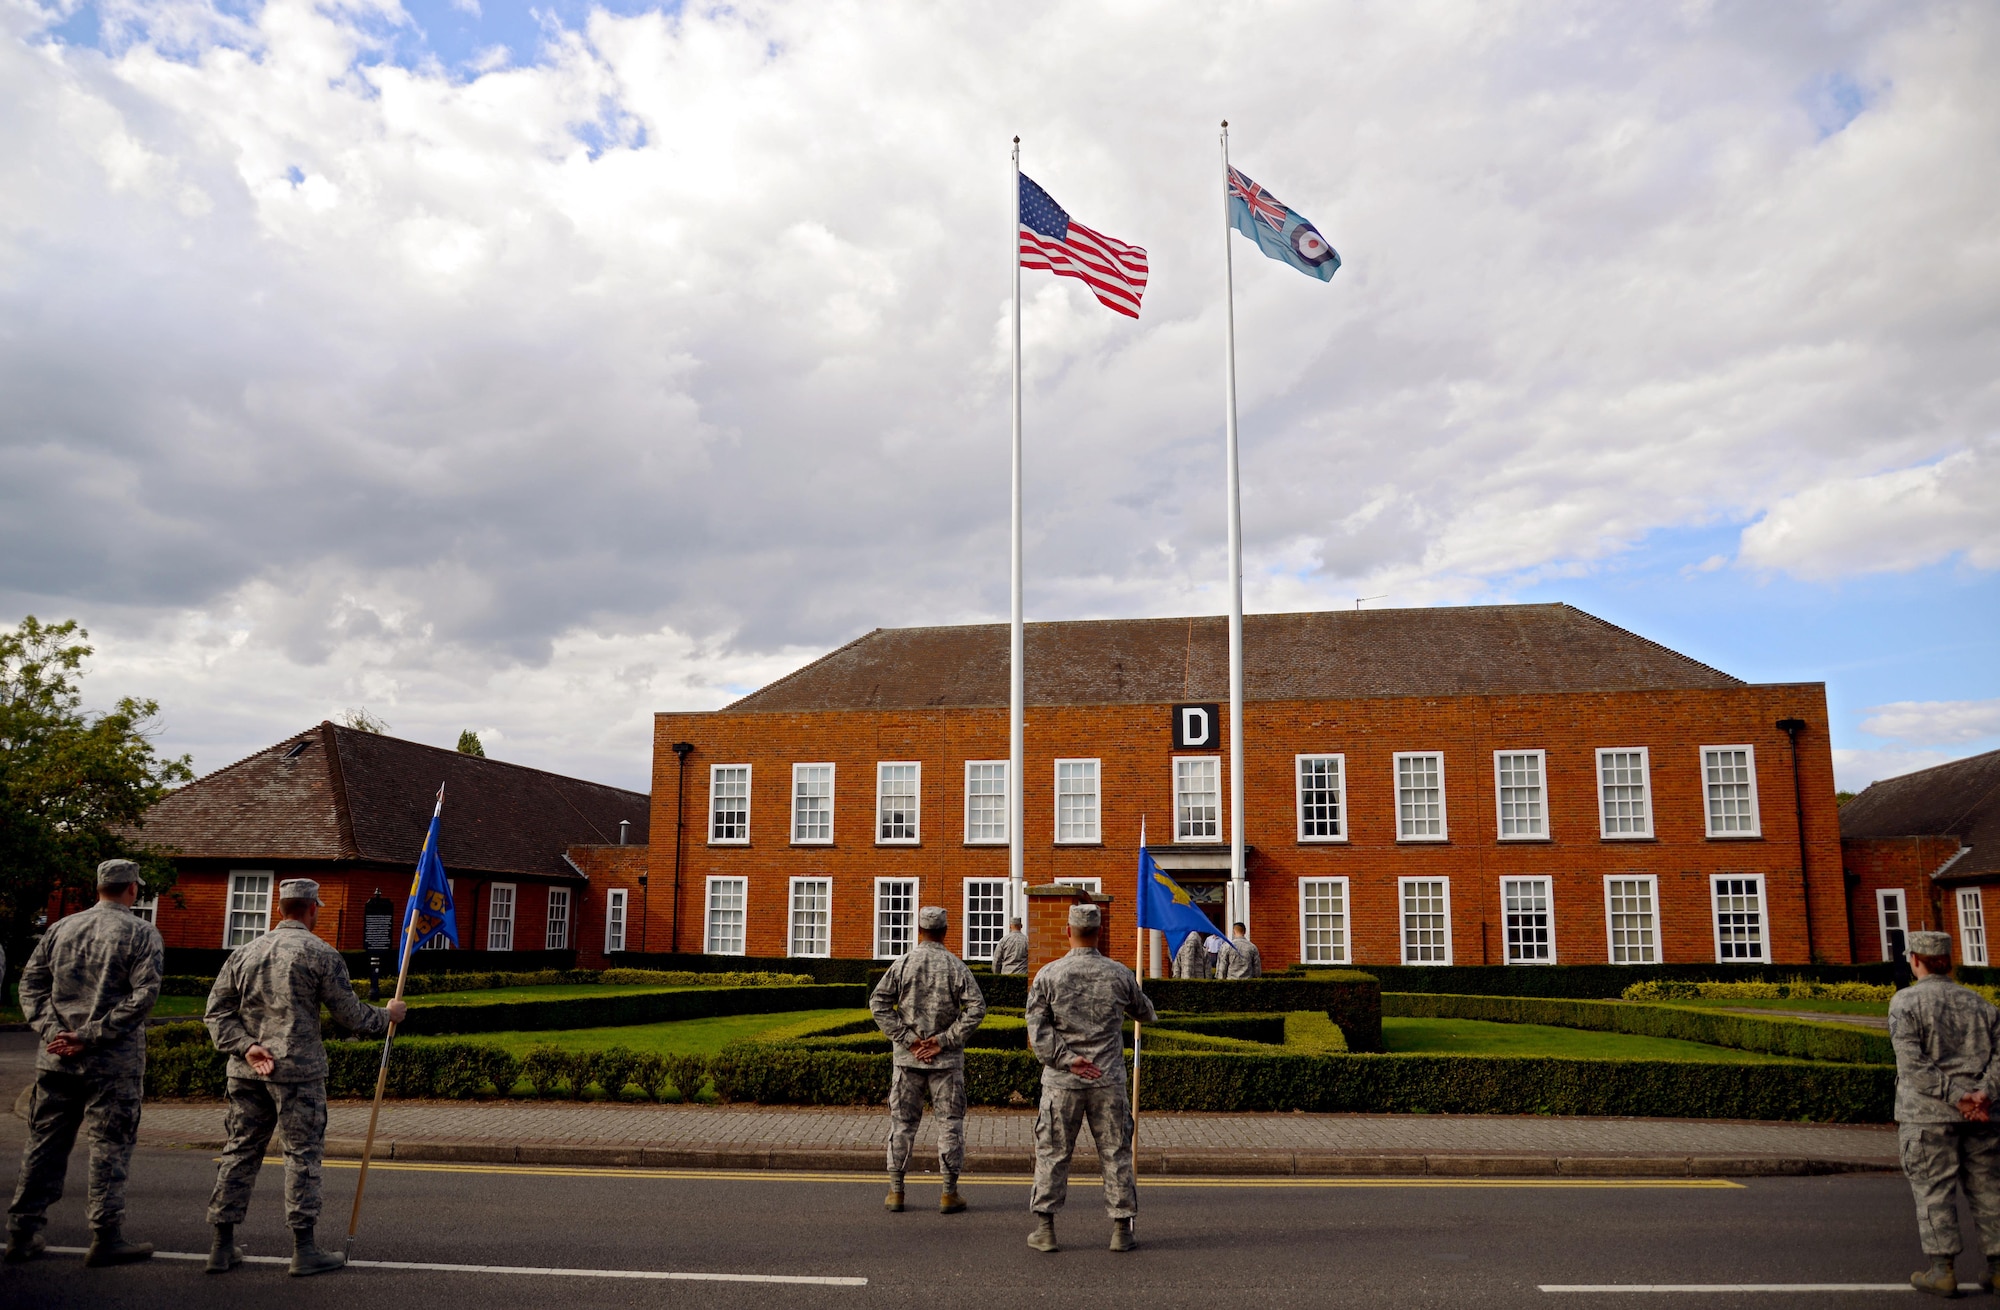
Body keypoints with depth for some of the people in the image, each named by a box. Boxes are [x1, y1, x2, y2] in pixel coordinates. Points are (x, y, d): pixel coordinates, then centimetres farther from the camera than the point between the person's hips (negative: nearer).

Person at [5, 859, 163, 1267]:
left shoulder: (61, 928, 9)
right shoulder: (142, 933, -5)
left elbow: (31, 982, 6)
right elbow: (144, 994, -15)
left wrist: (52, 1030, -3)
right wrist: (92, 1035, -12)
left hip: (56, 1060, 5)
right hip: (113, 1063, -5)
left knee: (44, 1145, 14)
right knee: (110, 1147, 2)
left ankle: (22, 1233, 20)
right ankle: (105, 1239, 4)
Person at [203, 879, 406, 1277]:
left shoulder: (245, 953, 10)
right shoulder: (321, 954, -6)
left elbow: (217, 1012, 4)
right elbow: (350, 1014, -4)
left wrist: (246, 1047, -3)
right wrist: (388, 1018, 13)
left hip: (247, 1071, 5)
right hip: (298, 1069, -5)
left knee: (241, 1150, 12)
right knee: (303, 1154, 2)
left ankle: (223, 1247, 17)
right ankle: (304, 1250, 5)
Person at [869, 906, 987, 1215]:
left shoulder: (903, 964, -1)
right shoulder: (956, 966, -3)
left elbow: (878, 1001, -7)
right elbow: (977, 1007, -10)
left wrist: (906, 1038, -6)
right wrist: (944, 1040, -8)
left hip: (908, 1057, 1)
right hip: (947, 1060, -1)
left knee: (902, 1121, 9)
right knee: (950, 1121, 7)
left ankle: (895, 1191, 11)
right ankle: (949, 1192, 9)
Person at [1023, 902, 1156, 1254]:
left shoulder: (1048, 975, -4)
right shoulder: (1119, 974, -1)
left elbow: (1037, 1029, -9)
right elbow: (1144, 1012, 17)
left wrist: (1067, 1060, -9)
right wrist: (1150, 1015, 39)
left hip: (1062, 1082, 0)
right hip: (1109, 1081, 1)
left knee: (1052, 1152, 8)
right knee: (1116, 1153, 9)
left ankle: (1045, 1228, 11)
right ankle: (1122, 1229, 13)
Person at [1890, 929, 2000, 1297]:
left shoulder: (1906, 1001, -4)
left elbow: (1912, 1063, -14)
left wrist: (1956, 1097, -13)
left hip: (1928, 1114, -5)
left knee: (1934, 1190, 0)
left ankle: (1943, 1270, 1)